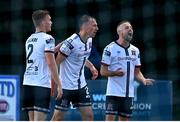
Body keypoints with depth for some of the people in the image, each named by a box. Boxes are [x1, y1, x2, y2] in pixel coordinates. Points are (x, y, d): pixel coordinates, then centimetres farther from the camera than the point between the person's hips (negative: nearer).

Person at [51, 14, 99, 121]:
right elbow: (56, 63, -16)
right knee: (58, 117, -1)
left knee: (89, 115, 4)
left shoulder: (89, 41, 4)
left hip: (81, 85, 7)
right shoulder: (71, 42, -20)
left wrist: (91, 66, 8)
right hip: (66, 87, -7)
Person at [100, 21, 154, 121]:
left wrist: (144, 80, -4)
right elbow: (103, 71, -6)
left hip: (129, 93, 6)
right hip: (114, 93, -6)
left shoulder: (135, 50, 13)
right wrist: (115, 73, -25)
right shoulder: (110, 48, -6)